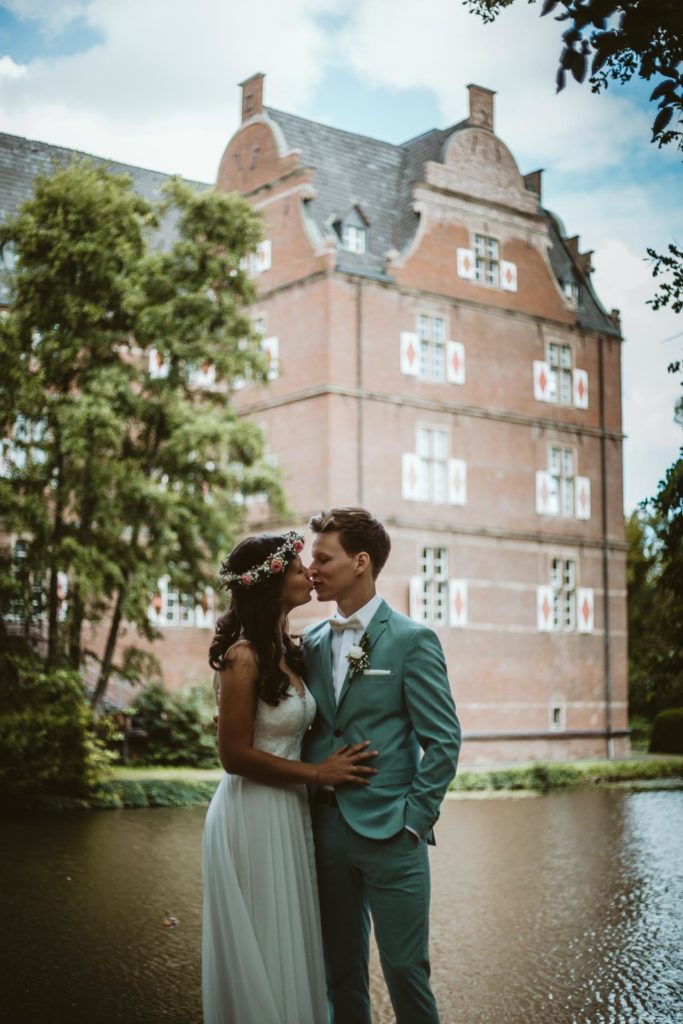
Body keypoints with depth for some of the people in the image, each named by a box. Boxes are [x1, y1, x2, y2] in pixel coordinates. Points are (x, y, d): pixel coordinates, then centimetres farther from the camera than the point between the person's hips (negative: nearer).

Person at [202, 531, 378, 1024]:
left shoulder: (289, 651, 8)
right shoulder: (243, 657, -17)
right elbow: (235, 755, -18)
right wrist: (318, 772, -13)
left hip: (289, 812, 8)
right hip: (254, 816, -8)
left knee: (291, 944, 17)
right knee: (262, 951, 4)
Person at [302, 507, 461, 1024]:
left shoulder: (412, 640, -6)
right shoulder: (312, 642, 10)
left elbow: (443, 741, -7)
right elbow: (309, 732, 13)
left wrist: (414, 820, -11)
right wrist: (306, 814, 3)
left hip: (388, 831, -5)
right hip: (326, 827, 5)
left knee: (405, 966, 0)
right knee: (341, 967, 13)